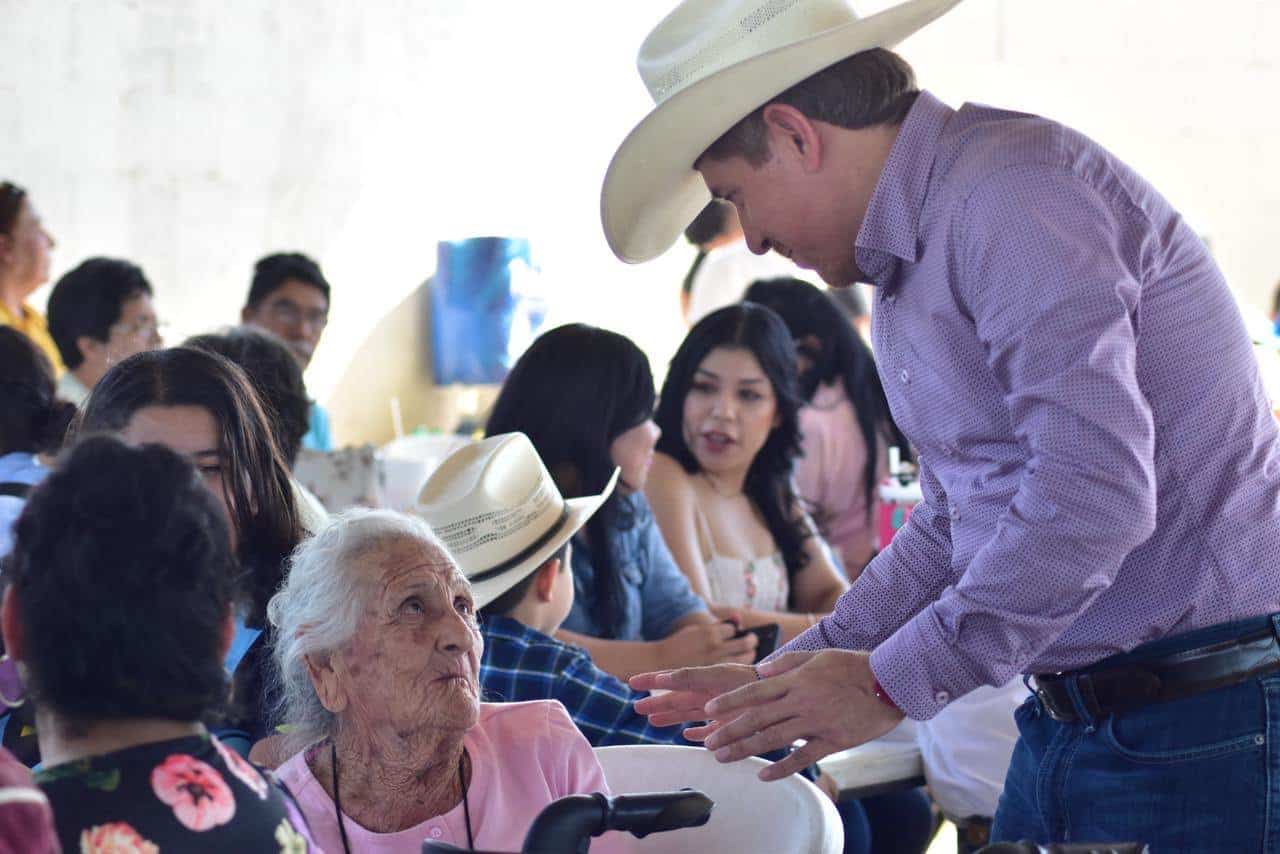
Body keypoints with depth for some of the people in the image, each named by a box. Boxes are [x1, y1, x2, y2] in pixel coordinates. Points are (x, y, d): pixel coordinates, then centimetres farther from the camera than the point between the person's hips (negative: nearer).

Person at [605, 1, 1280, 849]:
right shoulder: (908, 265, 16)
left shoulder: (1009, 188, -17)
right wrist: (790, 674, 19)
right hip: (1069, 720, 9)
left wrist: (892, 682, -18)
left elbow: (1094, 488, -26)